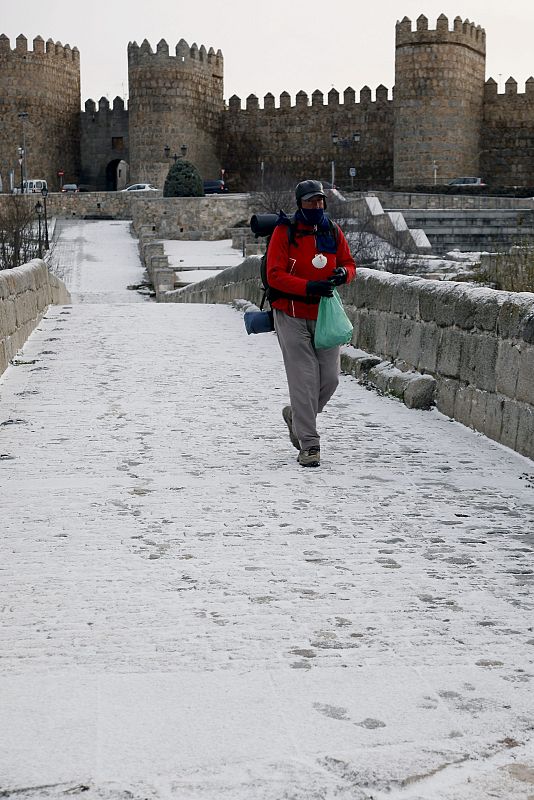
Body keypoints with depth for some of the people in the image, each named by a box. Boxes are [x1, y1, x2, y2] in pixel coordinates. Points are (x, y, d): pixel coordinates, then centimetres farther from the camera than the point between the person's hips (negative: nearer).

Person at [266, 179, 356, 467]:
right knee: (304, 379, -9)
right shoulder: (285, 232, -6)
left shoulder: (333, 232, 8)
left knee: (330, 378, 3)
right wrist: (309, 287, -24)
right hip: (292, 315, -5)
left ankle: (296, 415, 32)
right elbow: (274, 274, -12)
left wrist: (343, 273, -8)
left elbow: (349, 263, 17)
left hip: (324, 314, 5)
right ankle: (309, 445, -2)